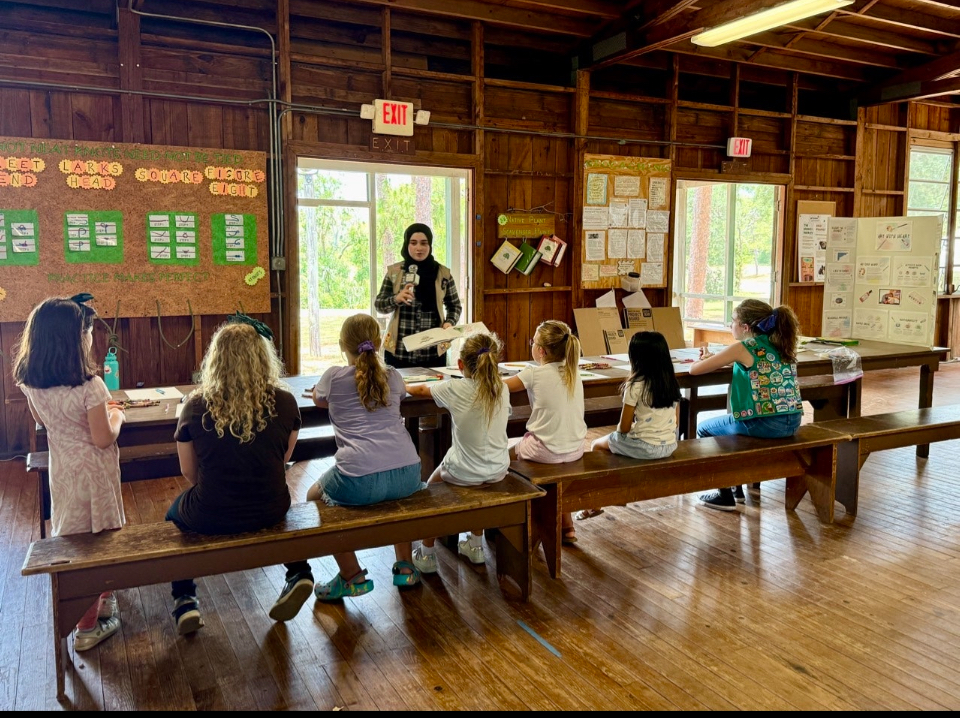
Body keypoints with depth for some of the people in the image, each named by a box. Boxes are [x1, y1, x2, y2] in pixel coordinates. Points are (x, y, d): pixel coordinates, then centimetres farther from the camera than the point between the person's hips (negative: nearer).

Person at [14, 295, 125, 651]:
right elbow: (103, 439, -21)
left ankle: (99, 598, 41)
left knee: (72, 535, 21)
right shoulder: (90, 386, -26)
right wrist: (115, 416, -2)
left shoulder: (31, 383, -6)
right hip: (92, 471, -6)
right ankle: (88, 626, 19)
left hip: (61, 469, 7)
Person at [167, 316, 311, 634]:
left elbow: (190, 473, 0)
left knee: (177, 509, 34)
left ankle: (184, 601, 28)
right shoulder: (284, 401, -10)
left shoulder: (196, 406, -12)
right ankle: (298, 573, 24)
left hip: (210, 517, -1)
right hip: (270, 512, 2)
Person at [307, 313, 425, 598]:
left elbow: (318, 400, 30)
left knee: (314, 496, 27)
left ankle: (352, 577, 25)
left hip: (359, 481, -4)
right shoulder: (392, 376, 15)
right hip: (408, 474, 4)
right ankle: (405, 566, 38)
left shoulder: (334, 376, 7)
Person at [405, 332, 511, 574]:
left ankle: (426, 555, 33)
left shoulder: (455, 389, -15)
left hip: (463, 472, -4)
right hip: (497, 471, 4)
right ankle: (476, 545, 46)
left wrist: (403, 387, 23)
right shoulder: (502, 389, -6)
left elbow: (421, 389, 3)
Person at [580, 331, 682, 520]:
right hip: (670, 446, 7)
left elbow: (624, 428, -13)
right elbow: (675, 421, 9)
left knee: (597, 445, 18)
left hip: (645, 447, -7)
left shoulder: (636, 386, -17)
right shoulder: (672, 382, 2)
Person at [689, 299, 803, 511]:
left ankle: (725, 495, 21)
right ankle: (736, 487, 38)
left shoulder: (743, 347, -10)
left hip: (764, 424, -8)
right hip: (793, 422, 8)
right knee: (730, 424, 34)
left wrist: (703, 359, 17)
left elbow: (694, 370, -7)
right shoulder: (782, 344, 10)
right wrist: (714, 357, 19)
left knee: (704, 429, 18)